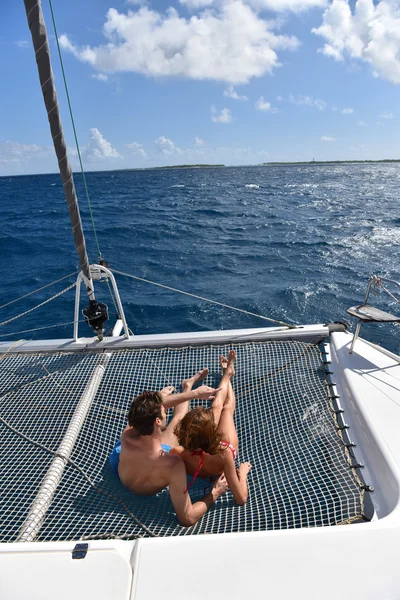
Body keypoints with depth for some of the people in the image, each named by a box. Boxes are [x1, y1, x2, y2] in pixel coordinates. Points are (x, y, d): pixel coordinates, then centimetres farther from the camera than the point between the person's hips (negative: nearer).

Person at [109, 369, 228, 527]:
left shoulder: (127, 438, -41)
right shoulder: (172, 464, -50)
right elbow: (187, 518, -42)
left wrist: (195, 393, -21)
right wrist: (215, 494, -26)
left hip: (120, 470, 2)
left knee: (153, 404, 16)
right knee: (179, 419, 13)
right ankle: (187, 385, 45)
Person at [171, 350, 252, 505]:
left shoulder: (179, 453, -44)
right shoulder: (222, 454, -50)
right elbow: (241, 498, -40)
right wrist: (243, 472, -26)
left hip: (204, 446, 2)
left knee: (216, 406, 20)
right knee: (227, 407, 18)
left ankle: (227, 373, 52)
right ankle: (227, 373, 49)